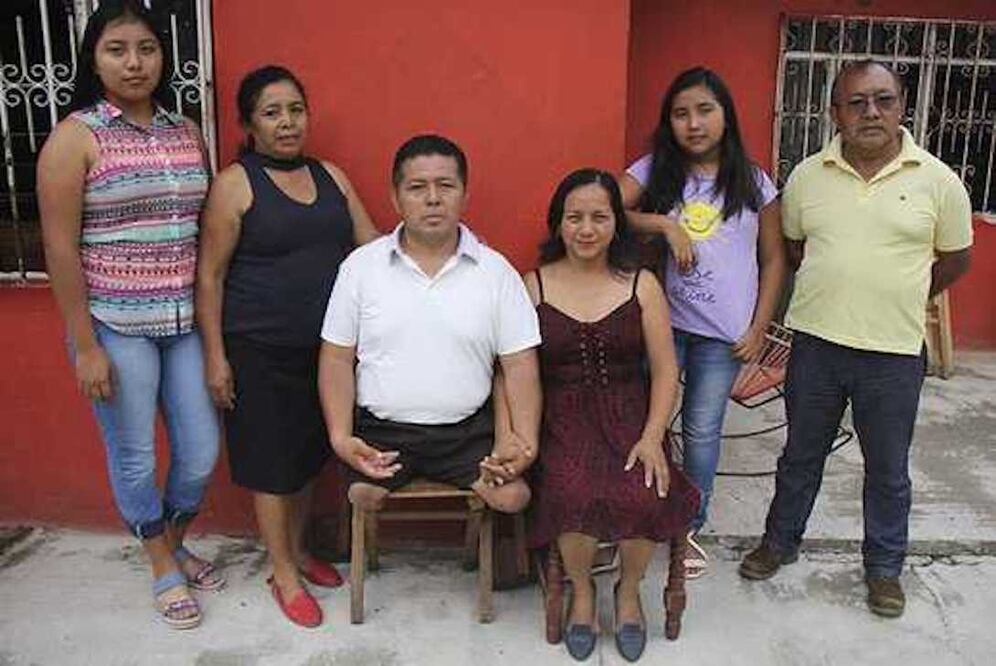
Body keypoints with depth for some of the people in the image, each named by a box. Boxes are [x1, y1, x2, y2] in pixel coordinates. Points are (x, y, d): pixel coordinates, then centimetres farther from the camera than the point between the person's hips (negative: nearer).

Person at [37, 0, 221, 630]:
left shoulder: (186, 132, 6)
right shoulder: (75, 136, -7)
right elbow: (60, 247, -8)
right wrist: (85, 345, -11)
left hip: (184, 322, 4)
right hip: (115, 326, -4)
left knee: (202, 451, 10)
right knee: (135, 458, 9)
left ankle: (175, 544, 38)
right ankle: (164, 568, 31)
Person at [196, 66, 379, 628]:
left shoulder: (331, 175, 8)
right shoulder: (236, 183, -7)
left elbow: (373, 245, 8)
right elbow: (210, 275, -7)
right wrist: (216, 356, -10)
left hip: (324, 344, 5)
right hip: (260, 349, -5)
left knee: (309, 452, 16)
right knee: (271, 460, 5)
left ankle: (298, 550, 36)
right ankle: (284, 576, 22)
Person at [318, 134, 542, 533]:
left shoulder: (496, 271, 1)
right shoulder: (361, 265, 1)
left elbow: (519, 365, 1)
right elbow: (337, 358, 4)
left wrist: (526, 442, -12)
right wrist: (340, 437, -9)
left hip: (469, 429, 0)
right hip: (380, 429, 0)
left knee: (512, 496, -18)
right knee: (361, 497, -21)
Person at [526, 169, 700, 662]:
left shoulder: (642, 285, 6)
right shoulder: (533, 286, 5)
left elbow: (665, 370, 4)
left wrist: (652, 437, -9)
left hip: (629, 415, 1)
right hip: (562, 418, -1)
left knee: (642, 497, -27)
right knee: (575, 495, -30)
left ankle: (629, 589, 10)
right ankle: (581, 589, 6)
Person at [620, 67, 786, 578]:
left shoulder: (752, 183, 2)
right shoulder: (653, 171, 0)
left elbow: (773, 259, 6)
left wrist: (758, 328, 0)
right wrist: (664, 223, -21)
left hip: (724, 332, 1)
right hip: (660, 320, 0)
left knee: (702, 431, 11)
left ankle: (689, 526, 29)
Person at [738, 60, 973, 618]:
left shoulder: (937, 180, -5)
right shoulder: (807, 176, -1)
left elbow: (955, 260, 7)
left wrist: (898, 299, 9)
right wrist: (837, 291, 9)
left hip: (895, 352, -1)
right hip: (815, 343, 1)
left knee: (889, 470, 14)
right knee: (801, 455, 17)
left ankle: (884, 566, 35)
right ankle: (781, 541, 37)